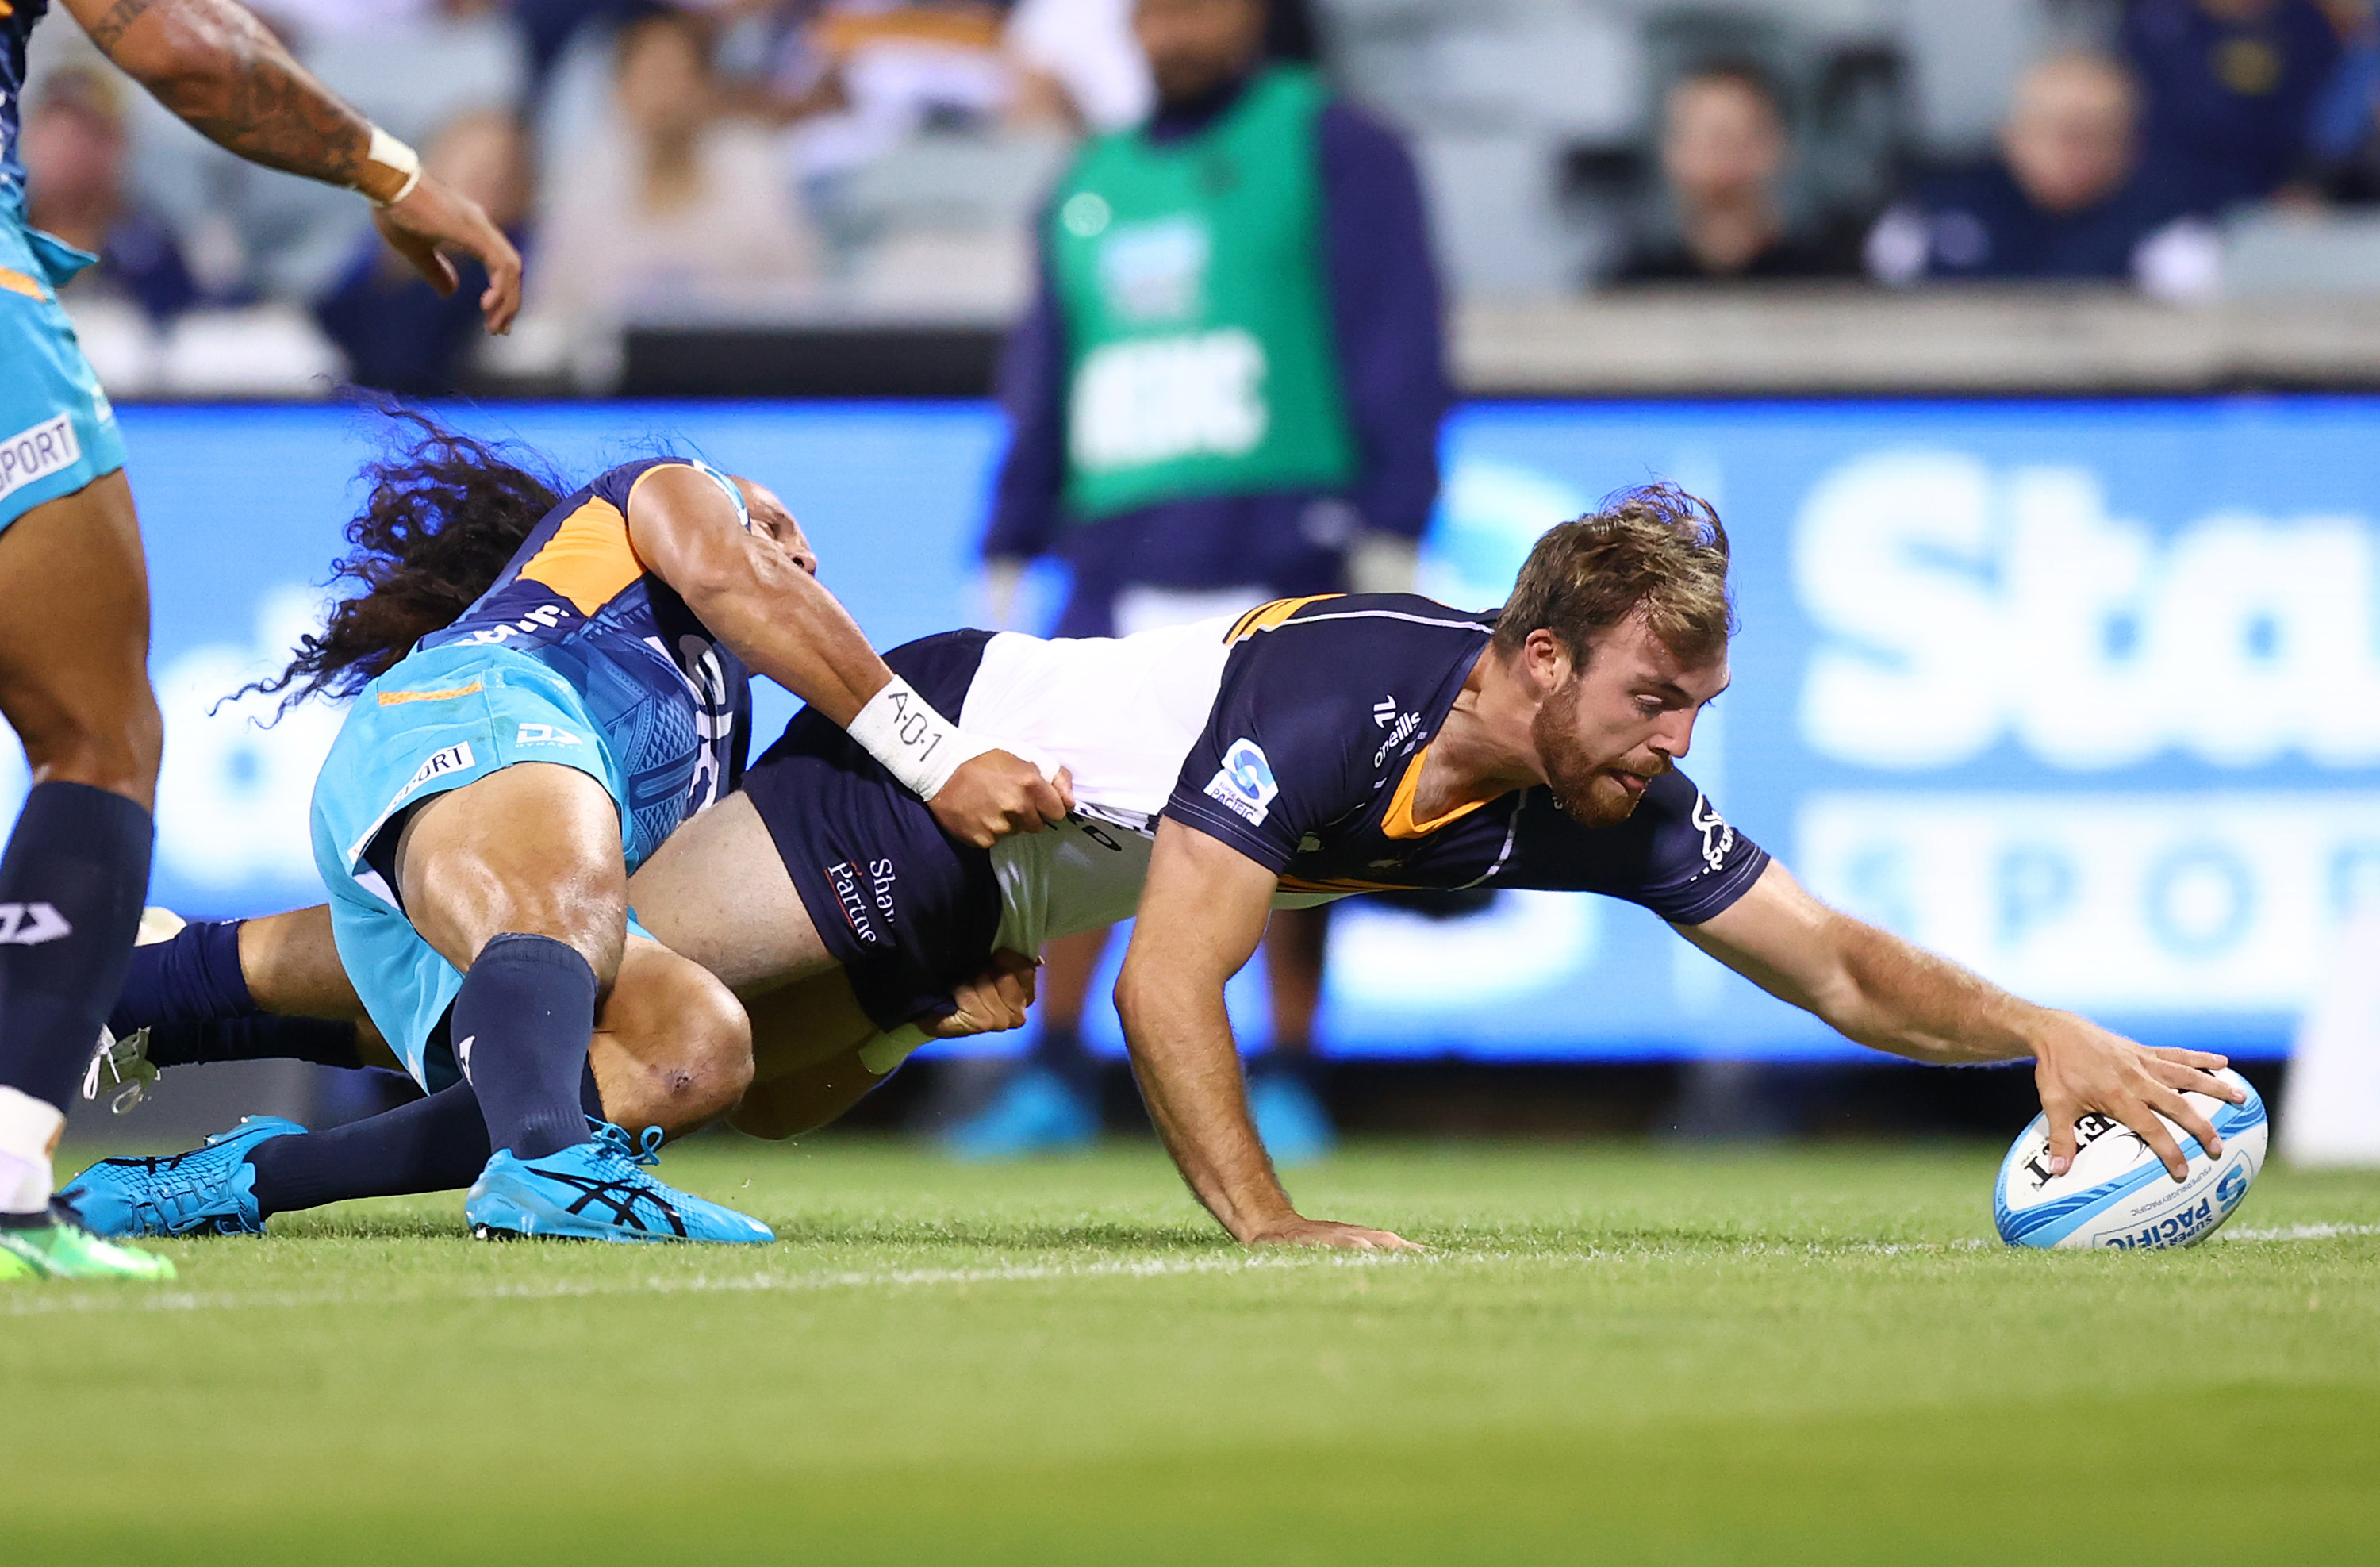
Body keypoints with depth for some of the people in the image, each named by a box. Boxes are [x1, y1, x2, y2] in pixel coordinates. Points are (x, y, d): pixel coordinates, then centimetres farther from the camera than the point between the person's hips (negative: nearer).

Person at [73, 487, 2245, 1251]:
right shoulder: (1330, 698, -36)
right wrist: (1270, 1226, -45)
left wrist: (2050, 1032, -22)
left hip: (986, 909, 7)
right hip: (939, 762, -7)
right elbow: (1163, 984, -39)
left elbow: (1839, 965, -7)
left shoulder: (1606, 808, -14)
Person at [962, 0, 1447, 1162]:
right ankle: (1055, 1079, 3)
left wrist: (1389, 534, -10)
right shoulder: (1090, 186, 20)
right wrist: (1010, 555, 16)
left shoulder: (1330, 149, 4)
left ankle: (1288, 1086, 3)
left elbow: (1397, 345, -2)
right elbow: (1041, 386, 23)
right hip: (1121, 561, 5)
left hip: (1278, 534, -5)